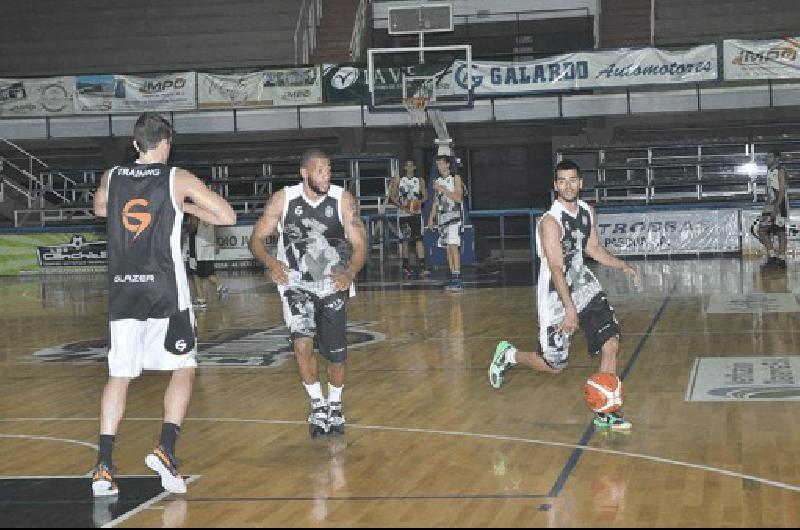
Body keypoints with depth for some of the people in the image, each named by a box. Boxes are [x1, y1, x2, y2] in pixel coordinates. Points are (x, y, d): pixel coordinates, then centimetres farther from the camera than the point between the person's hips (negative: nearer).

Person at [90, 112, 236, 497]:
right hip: (166, 291, -4)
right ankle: (165, 450, -6)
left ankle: (103, 467, 2)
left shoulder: (111, 178, 9)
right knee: (184, 368, 9)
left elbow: (99, 209, 31)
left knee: (119, 375, 8)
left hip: (122, 291, 4)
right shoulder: (179, 179, -2)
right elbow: (228, 217, 0)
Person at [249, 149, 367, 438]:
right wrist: (270, 262, -26)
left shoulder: (343, 200, -11)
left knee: (336, 354, 4)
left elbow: (359, 245, -10)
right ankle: (318, 405, 1)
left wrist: (350, 273, -31)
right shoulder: (283, 199, -10)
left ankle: (334, 406, 31)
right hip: (296, 283, -1)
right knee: (302, 343, -19)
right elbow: (257, 238, -5)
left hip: (334, 284, 1)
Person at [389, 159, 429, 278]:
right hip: (403, 214, 0)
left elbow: (425, 196, 10)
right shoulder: (399, 180, 4)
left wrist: (420, 201, -12)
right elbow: (392, 196, 3)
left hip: (416, 213, 0)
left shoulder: (420, 180, 7)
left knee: (418, 239, -11)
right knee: (405, 240, 5)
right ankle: (406, 266, 15)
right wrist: (401, 206, -11)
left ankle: (421, 266, -17)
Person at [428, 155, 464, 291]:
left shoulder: (456, 178, -1)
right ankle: (453, 278, 7)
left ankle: (457, 279, -17)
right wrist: (431, 218, 14)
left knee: (453, 247, -14)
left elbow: (458, 198, -11)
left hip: (453, 217, -6)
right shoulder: (438, 181, 17)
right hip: (441, 217, 6)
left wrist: (443, 189, -15)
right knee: (448, 248, 5)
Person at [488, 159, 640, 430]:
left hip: (583, 284, 6)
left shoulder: (588, 212, 2)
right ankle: (508, 355, 31)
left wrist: (624, 266, 7)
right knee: (553, 365, 2)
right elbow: (556, 269, -26)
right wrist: (569, 309, -31)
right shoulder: (551, 222, -22)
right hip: (556, 293, -6)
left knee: (610, 343, -7)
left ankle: (605, 413, 3)